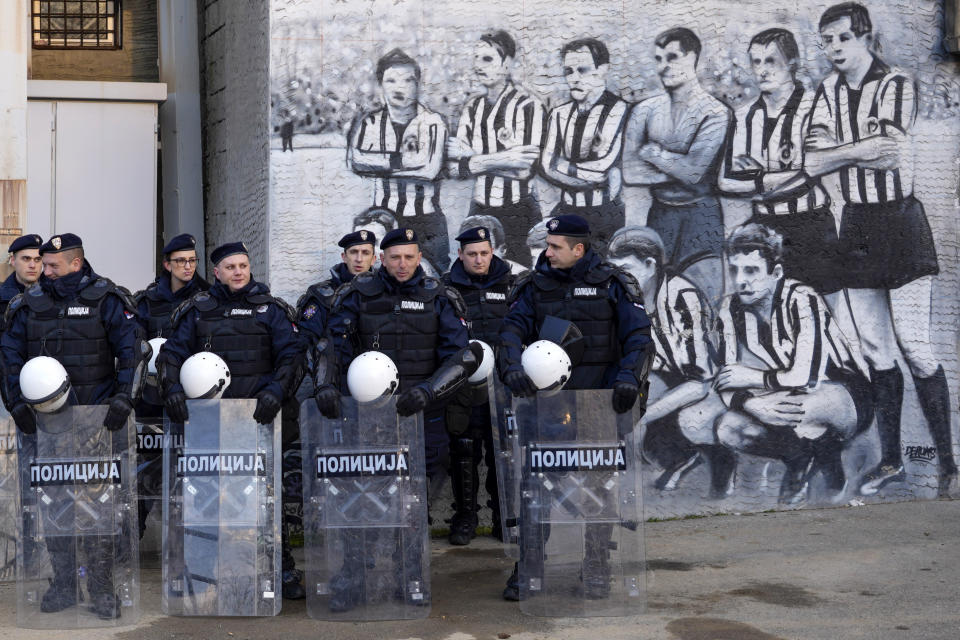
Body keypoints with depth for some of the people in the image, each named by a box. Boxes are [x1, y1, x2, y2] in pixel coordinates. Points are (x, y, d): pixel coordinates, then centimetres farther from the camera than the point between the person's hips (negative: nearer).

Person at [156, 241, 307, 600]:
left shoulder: (270, 310, 10)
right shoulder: (197, 311, 14)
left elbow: (292, 354, 1)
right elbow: (172, 353, 9)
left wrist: (276, 390, -16)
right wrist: (173, 388, -9)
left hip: (259, 417, -2)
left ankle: (284, 569, 4)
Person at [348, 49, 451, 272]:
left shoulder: (432, 123, -4)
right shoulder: (369, 123, 4)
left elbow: (430, 168, -19)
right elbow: (354, 161, -12)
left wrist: (382, 163, -11)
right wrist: (404, 160, -15)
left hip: (426, 220, -2)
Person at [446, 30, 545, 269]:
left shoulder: (527, 105, -8)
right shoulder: (472, 108, 10)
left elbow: (526, 169, -18)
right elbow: (455, 167, 1)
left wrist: (471, 156, -9)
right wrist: (500, 159, -15)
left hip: (518, 213, -5)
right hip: (479, 212, 5)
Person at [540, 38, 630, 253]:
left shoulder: (617, 110, -9)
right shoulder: (560, 114, 9)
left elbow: (602, 166, -18)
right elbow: (547, 164, -2)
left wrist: (562, 166, -4)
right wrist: (597, 177, -12)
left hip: (604, 216, -4)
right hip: (566, 212, 4)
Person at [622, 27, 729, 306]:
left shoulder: (715, 113, -6)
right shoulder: (645, 110, 4)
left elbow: (693, 172, -17)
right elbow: (629, 172, -6)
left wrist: (651, 152, -6)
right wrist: (676, 166, -11)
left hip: (700, 213, -3)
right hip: (659, 214, 3)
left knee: (708, 300, -8)